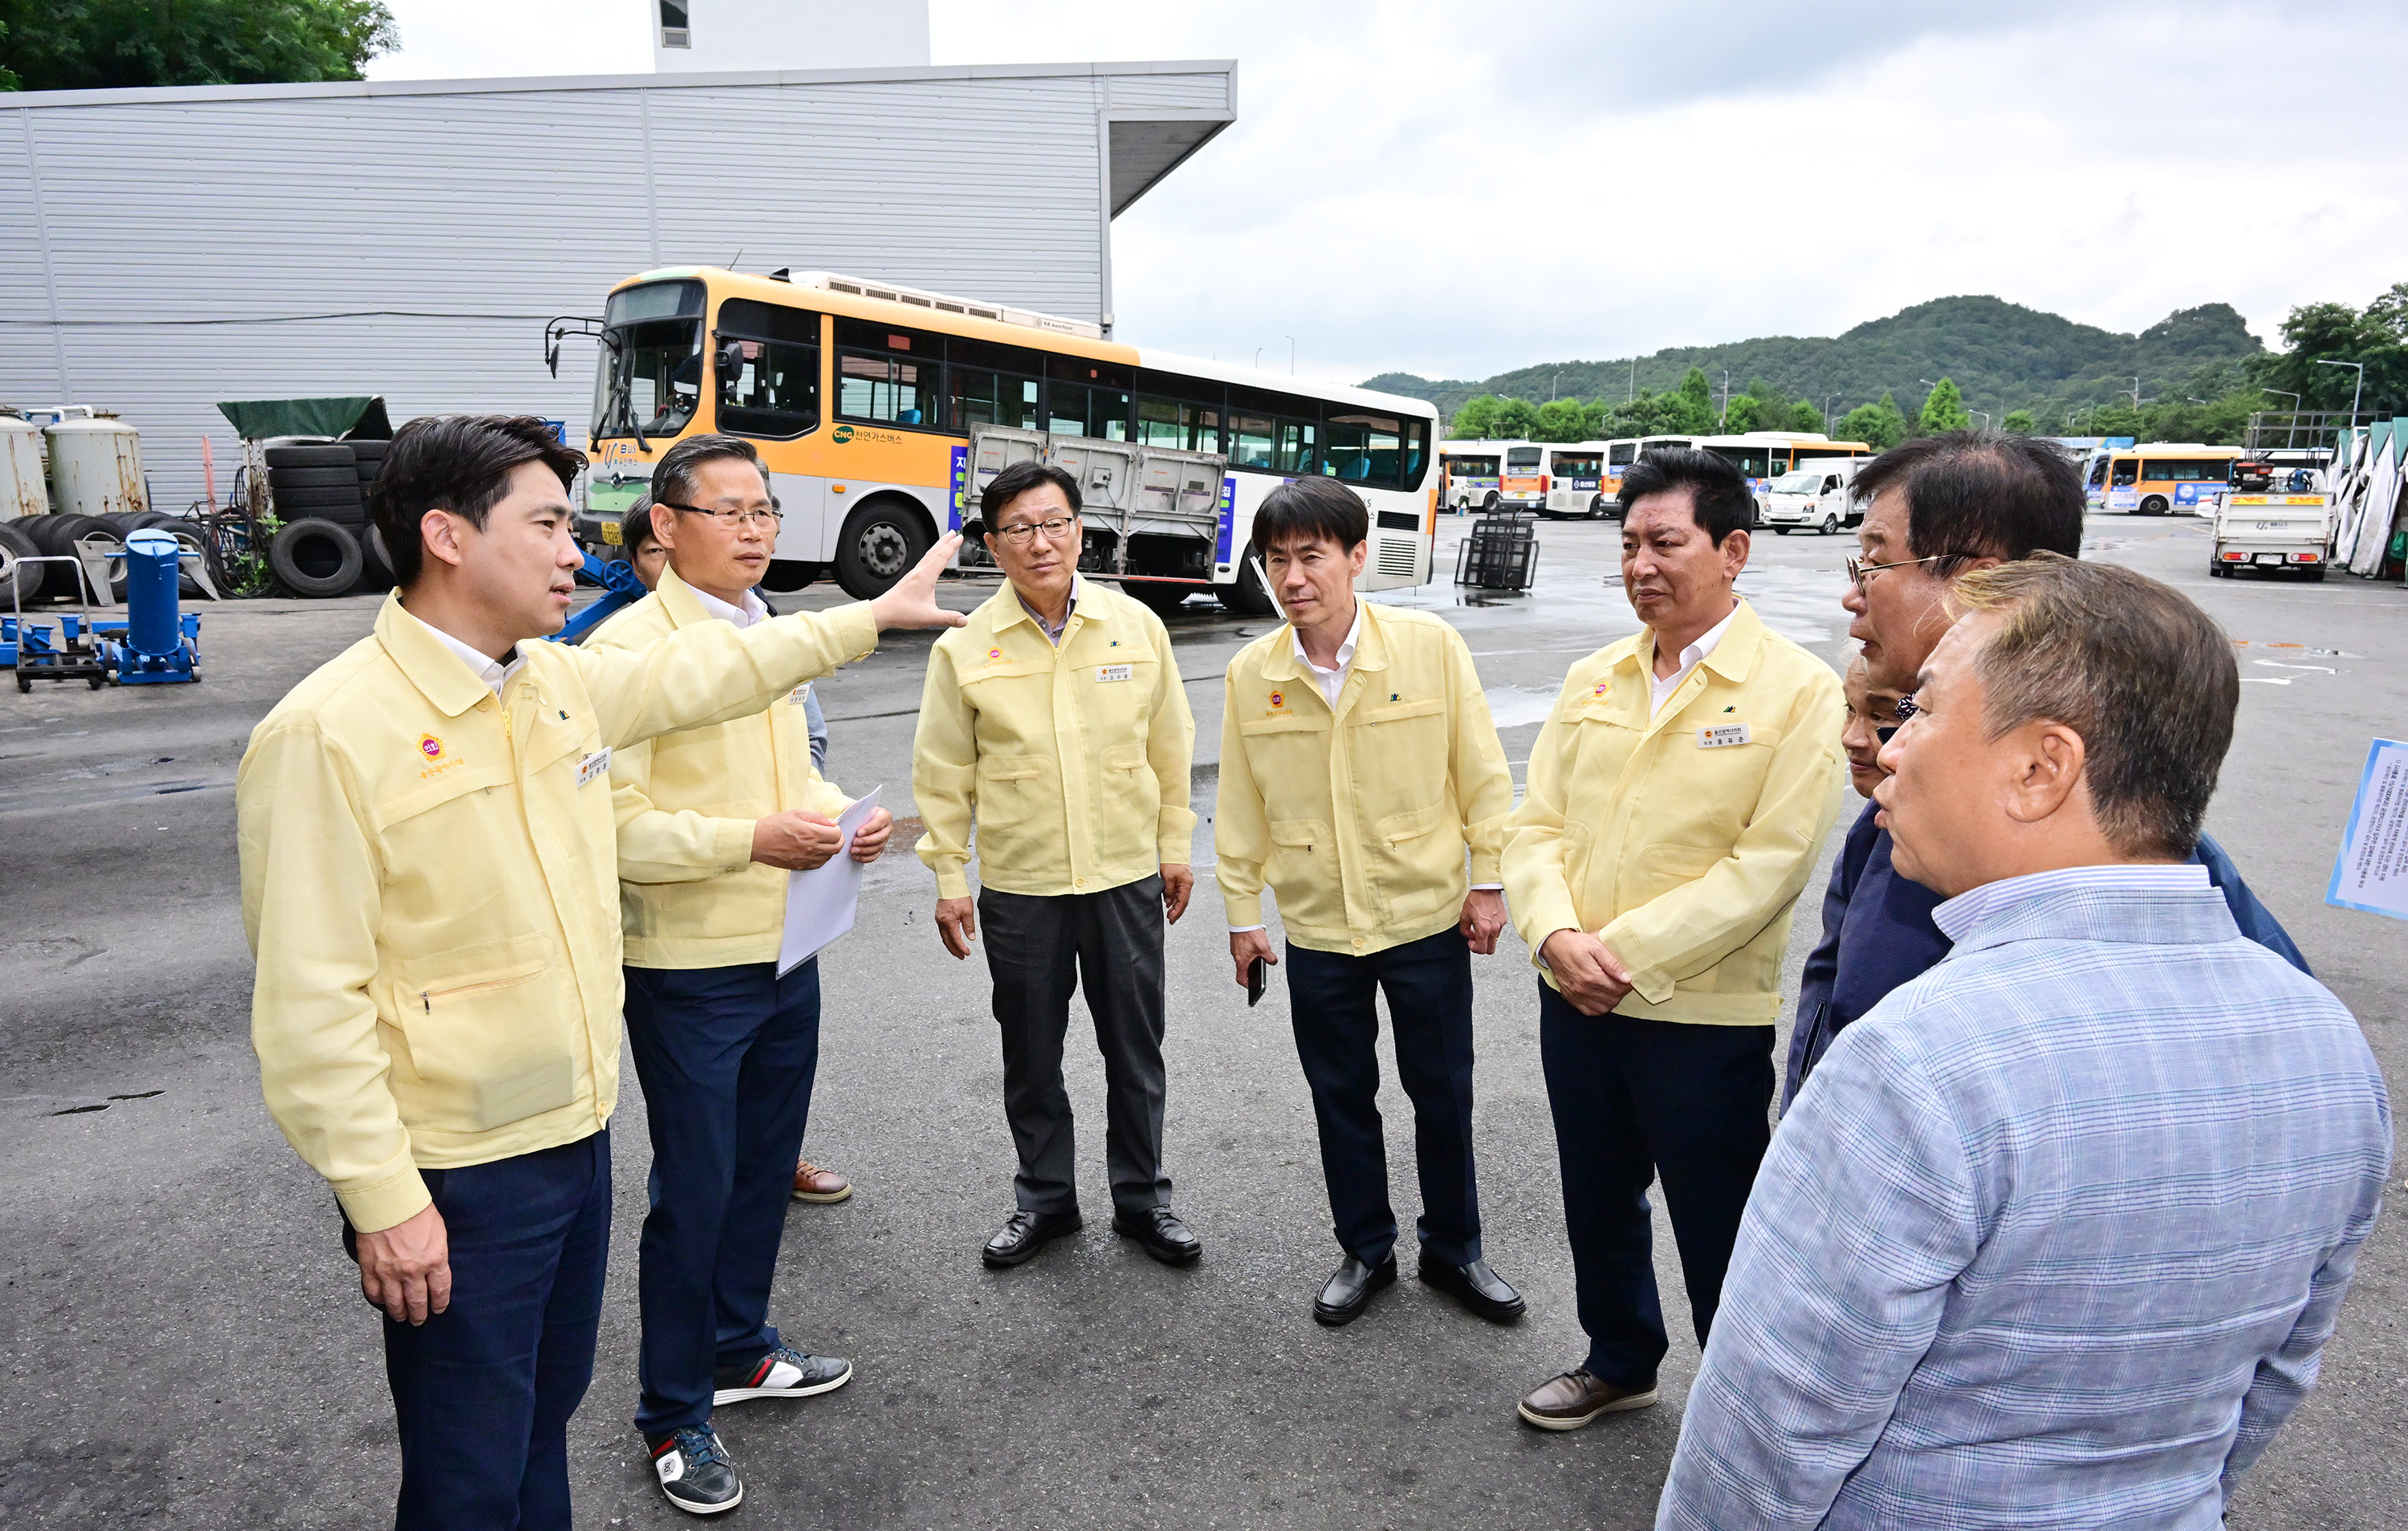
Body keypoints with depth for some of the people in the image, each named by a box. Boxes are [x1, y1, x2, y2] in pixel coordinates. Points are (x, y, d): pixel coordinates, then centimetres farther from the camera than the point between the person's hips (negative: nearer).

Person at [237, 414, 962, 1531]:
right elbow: (310, 1001, -20)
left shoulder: (563, 681, 3)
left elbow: (702, 672, 19)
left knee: (547, 1409, 25)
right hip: (455, 1183, -7)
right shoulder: (328, 732, -20)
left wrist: (870, 616, 24)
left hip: (575, 1135, 7)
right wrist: (383, 1202, -19)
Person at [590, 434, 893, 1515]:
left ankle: (738, 1350, 43)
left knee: (764, 1169, 21)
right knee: (694, 1191, 5)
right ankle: (673, 1417, 25)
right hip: (688, 969, -7)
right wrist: (755, 839, -26)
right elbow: (614, 825, -20)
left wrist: (841, 816, -1)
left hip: (786, 955, 8)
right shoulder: (629, 647, -15)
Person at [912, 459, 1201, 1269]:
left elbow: (1169, 748, 5)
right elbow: (944, 776, 0)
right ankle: (1044, 1199, 33)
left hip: (1127, 877, 1)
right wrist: (949, 881, 0)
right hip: (1018, 886, 0)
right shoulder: (965, 647, -5)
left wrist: (1176, 849, 8)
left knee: (1135, 1049, 12)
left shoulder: (1137, 626, -2)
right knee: (1031, 1055, 13)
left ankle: (1143, 1199, 30)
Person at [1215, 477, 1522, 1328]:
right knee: (1342, 1097, 14)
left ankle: (1453, 1251, 34)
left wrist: (1488, 879, -2)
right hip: (1318, 929, 2)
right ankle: (1365, 1251, 35)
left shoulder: (1429, 645, -11)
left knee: (1442, 1093, 12)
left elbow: (1481, 770, -3)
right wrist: (1242, 914, 6)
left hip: (1428, 915, -1)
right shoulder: (1250, 674, -5)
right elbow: (1241, 804, 3)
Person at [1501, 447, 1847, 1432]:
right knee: (1597, 1203, 22)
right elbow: (1537, 823, 4)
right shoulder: (1592, 678, 5)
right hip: (1574, 1002, 6)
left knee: (1719, 1237, 9)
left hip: (1705, 1016, -5)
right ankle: (1620, 1363, 47)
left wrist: (1628, 955, -19)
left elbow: (1769, 864, -17)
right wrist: (1558, 934, -14)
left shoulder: (1798, 689, -11)